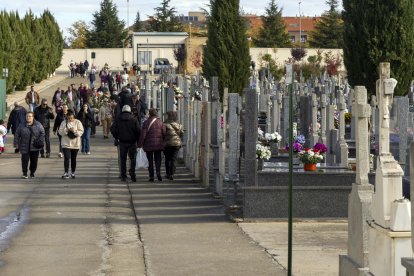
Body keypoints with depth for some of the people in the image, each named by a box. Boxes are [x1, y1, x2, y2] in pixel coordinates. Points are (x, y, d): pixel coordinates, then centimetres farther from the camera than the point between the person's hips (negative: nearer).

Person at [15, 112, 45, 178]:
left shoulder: (38, 125, 0)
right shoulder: (22, 126, 3)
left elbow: (42, 133, 4)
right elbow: (17, 135, 8)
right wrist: (19, 144, 1)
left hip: (35, 147, 0)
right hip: (25, 147, 0)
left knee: (34, 161, 6)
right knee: (25, 160, -8)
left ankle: (32, 173, 23)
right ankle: (24, 173, -2)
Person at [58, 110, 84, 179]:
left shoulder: (78, 122, -1)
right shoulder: (64, 123, 2)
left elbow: (81, 132, -7)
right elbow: (60, 131, -3)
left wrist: (74, 131, -22)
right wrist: (66, 130, -20)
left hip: (75, 144, 1)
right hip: (66, 144, -1)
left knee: (73, 159, 9)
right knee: (67, 158, -13)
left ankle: (73, 173, 21)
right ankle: (66, 173, -13)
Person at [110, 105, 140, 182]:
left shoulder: (118, 119, 2)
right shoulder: (134, 119, -3)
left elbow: (113, 129, -2)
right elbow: (138, 130, -9)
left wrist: (116, 138, 10)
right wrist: (138, 140, 1)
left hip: (122, 142, 1)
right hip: (132, 142, -1)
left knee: (123, 159, 8)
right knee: (132, 158, 6)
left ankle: (123, 176, 8)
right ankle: (132, 174, -8)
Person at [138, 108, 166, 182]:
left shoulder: (146, 123, -7)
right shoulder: (160, 122, 1)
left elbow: (143, 135, -10)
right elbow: (164, 134, 1)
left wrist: (140, 144, -3)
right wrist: (163, 142, 16)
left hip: (149, 145, -2)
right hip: (158, 145, 2)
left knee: (150, 161, 5)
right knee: (158, 159, 8)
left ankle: (151, 176, 3)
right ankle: (158, 172, -14)